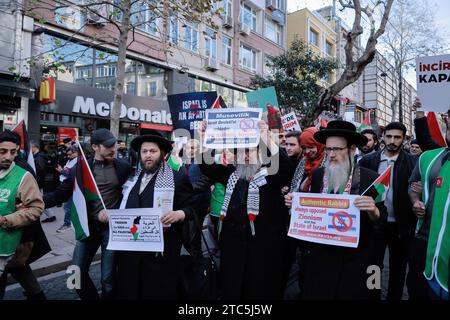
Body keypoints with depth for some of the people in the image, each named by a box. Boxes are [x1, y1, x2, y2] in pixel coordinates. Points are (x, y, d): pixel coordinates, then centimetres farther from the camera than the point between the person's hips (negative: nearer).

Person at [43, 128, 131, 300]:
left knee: (108, 278, 7)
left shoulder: (124, 167, -3)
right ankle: (92, 297, 35)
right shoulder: (80, 168, 0)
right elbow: (60, 194, 3)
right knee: (78, 273, 10)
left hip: (113, 227, -2)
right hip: (88, 226, 2)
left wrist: (114, 212, -14)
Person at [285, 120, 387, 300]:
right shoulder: (316, 175, -1)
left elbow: (382, 221, -6)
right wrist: (296, 203, -10)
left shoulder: (370, 178, -9)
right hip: (318, 257, 3)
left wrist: (373, 211, -27)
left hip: (353, 260, -2)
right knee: (314, 294, 14)